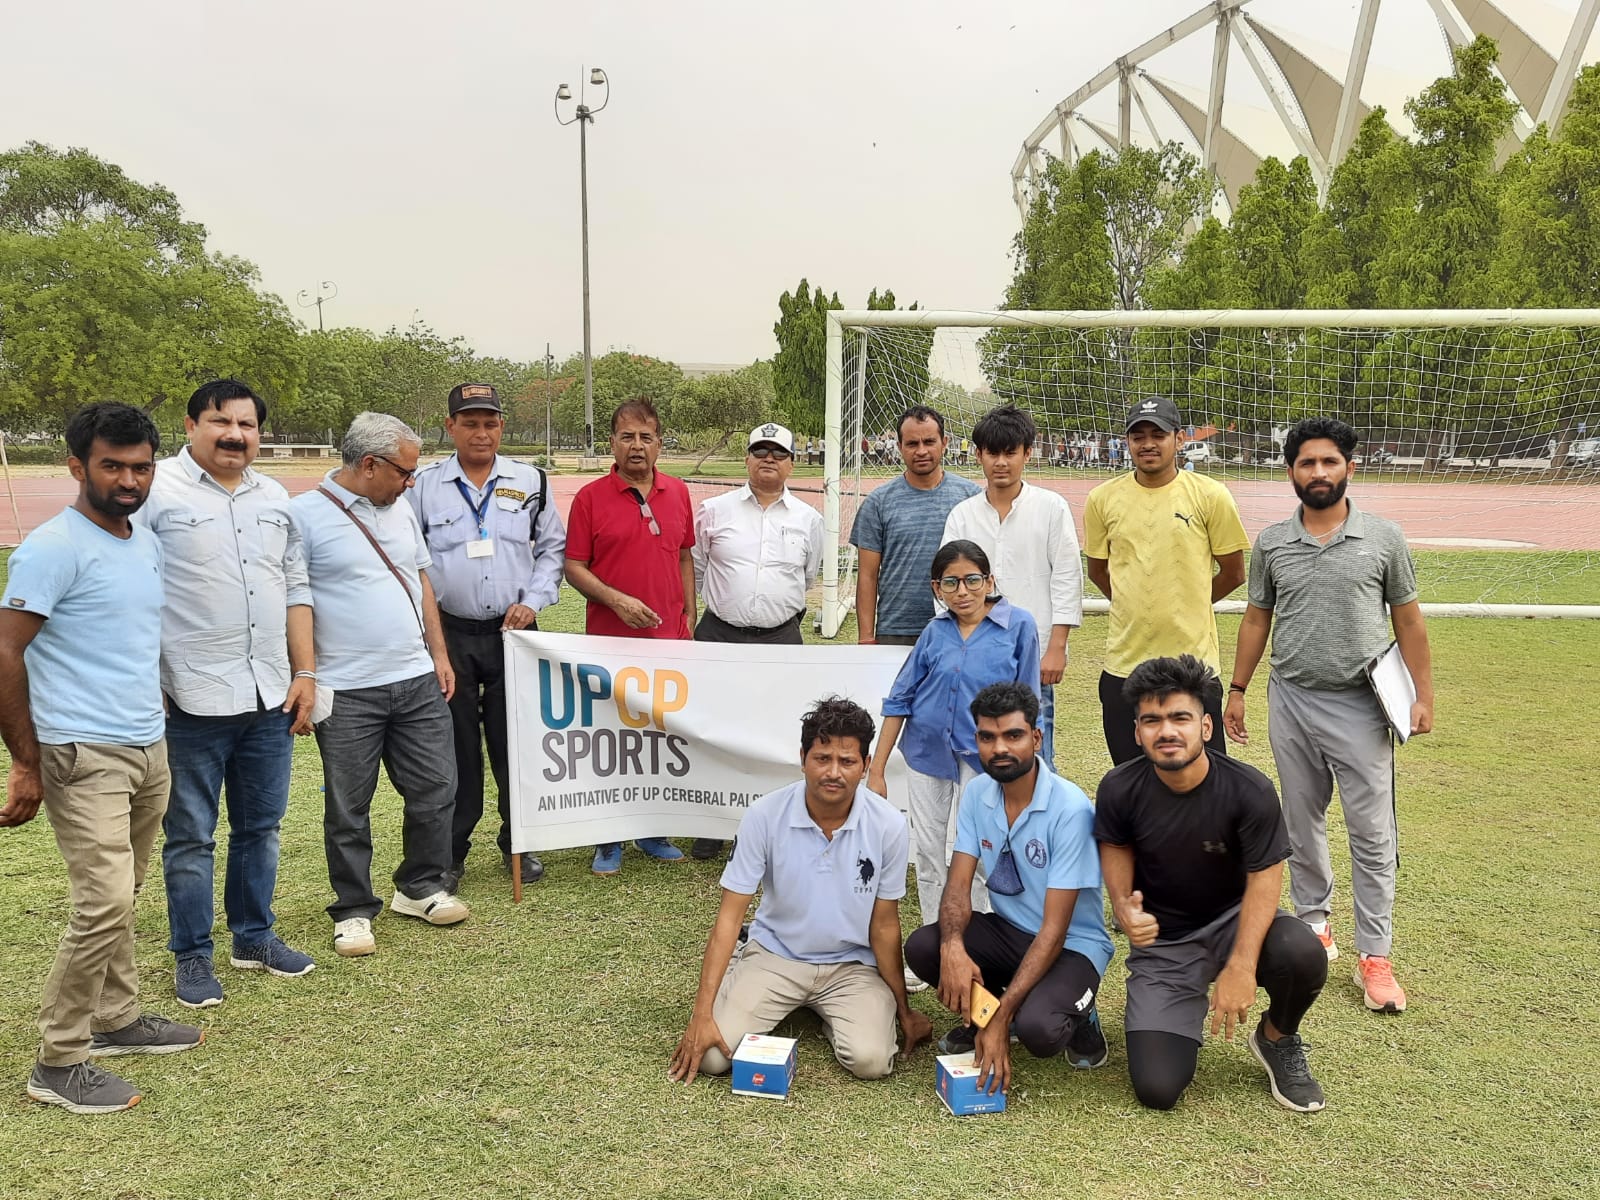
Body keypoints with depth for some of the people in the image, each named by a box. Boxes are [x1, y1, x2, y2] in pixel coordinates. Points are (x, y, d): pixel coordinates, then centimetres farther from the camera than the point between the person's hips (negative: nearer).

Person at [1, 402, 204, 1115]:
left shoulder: (147, 545, 12)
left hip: (149, 748, 8)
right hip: (84, 756, -8)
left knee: (120, 898, 16)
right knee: (104, 904, -11)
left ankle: (117, 1020, 30)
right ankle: (58, 1061, 3)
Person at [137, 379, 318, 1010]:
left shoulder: (274, 498, 13)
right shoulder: (157, 491, -6)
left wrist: (305, 674, 9)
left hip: (271, 697, 5)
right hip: (193, 699, -5)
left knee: (260, 827, 15)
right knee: (191, 835, 6)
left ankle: (255, 937, 29)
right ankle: (192, 956, 19)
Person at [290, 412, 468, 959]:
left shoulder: (401, 510, 12)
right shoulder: (304, 516, -9)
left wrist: (439, 655, 13)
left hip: (417, 682, 6)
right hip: (346, 691, -6)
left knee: (436, 790, 10)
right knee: (348, 809, 6)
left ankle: (421, 888, 29)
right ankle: (354, 910, 21)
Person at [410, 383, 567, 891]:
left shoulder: (530, 481, 6)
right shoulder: (424, 484, 2)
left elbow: (552, 547, 11)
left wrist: (533, 601, -2)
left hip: (512, 631, 1)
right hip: (450, 634, -1)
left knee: (516, 742, 7)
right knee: (455, 746, 6)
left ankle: (518, 843, 23)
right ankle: (449, 853, 19)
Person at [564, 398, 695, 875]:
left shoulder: (677, 493, 9)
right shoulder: (590, 497, -3)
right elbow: (573, 566, -3)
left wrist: (688, 618, 11)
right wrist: (615, 599, -17)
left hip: (668, 638, 4)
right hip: (609, 639, -3)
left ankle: (653, 831, 24)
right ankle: (608, 840, 15)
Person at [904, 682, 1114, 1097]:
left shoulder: (1070, 809, -25)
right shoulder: (977, 793, -6)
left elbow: (1054, 930, -25)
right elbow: (959, 884, -8)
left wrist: (1002, 1018, -29)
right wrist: (953, 946, -32)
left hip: (1071, 944, -5)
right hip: (1007, 929, 5)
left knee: (1037, 1028, -34)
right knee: (921, 948, -22)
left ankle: (1079, 1019, 3)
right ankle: (979, 1014, 8)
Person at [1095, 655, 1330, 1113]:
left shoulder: (1249, 791, -20)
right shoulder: (1120, 790, -15)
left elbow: (1264, 877, -16)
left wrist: (1241, 965, -28)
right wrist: (1122, 906, -17)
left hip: (1231, 920, 0)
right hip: (1161, 941, 1)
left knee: (1302, 954, -36)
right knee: (1157, 1089, -14)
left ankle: (1277, 1038, 1)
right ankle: (1186, 1005, 22)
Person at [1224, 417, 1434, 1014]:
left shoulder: (1384, 538, -2)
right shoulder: (1271, 543, 3)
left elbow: (1408, 620, 3)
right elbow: (1257, 617, 10)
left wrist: (1423, 694, -1)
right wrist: (1237, 689, 9)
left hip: (1362, 706, -2)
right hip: (1291, 702, 2)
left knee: (1372, 833, -1)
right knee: (1303, 823, 13)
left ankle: (1375, 955, 7)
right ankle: (1313, 923, 27)